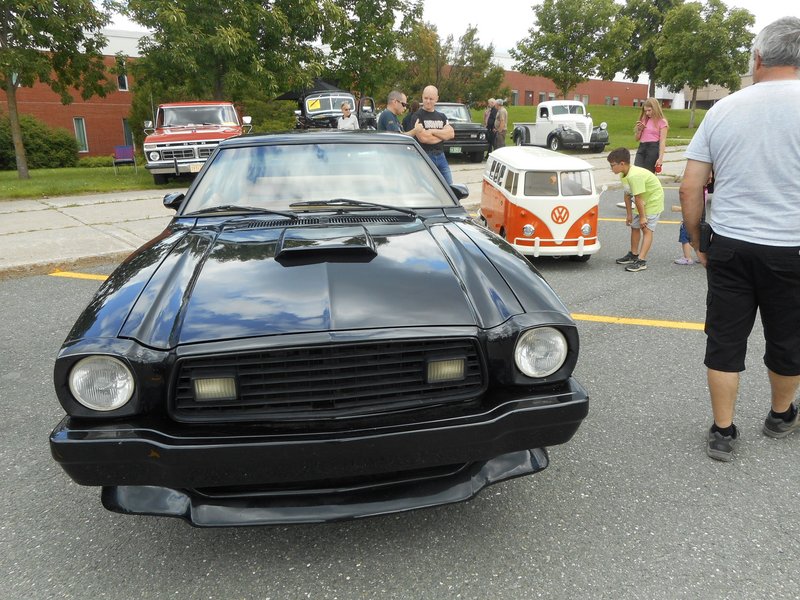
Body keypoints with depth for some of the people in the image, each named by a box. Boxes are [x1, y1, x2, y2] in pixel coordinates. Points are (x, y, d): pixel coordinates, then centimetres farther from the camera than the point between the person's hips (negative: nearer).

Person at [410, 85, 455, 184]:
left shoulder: (441, 116, 14)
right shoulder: (417, 116, -4)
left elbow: (451, 134, -1)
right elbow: (423, 138, -17)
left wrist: (432, 131, -12)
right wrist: (442, 135, -4)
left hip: (441, 156, 6)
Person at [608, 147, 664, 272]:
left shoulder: (634, 176, -34)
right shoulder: (623, 175, -4)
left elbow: (638, 198, -29)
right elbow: (627, 194, 4)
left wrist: (642, 216, -23)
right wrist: (629, 214, 7)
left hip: (654, 200, -10)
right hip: (643, 201, 10)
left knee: (646, 229, -14)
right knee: (634, 226, 15)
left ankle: (641, 261, -19)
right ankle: (634, 255, 30)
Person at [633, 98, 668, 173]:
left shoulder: (662, 122, -1)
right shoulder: (644, 120, 15)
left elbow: (662, 141, -7)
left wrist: (660, 158, -15)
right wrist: (639, 129, -2)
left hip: (653, 148, -5)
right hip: (641, 148, 5)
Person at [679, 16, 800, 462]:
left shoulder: (723, 109, 1)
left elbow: (690, 189, 0)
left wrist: (699, 242, 12)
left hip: (728, 246, 2)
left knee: (725, 341, 10)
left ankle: (723, 434, 17)